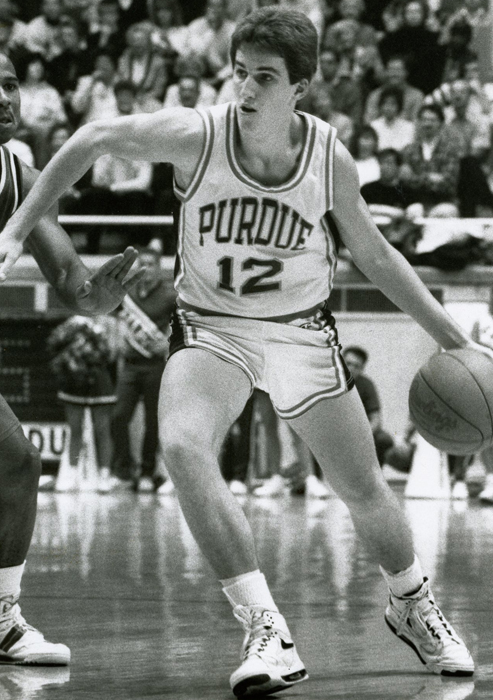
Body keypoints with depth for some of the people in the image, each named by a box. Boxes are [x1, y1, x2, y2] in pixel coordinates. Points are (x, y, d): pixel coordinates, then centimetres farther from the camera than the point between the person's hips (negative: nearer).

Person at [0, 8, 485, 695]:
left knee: (364, 490, 6)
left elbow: (376, 258, 1)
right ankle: (266, 630, -25)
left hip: (302, 331, 1)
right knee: (182, 447, -30)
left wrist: (457, 341, 1)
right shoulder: (198, 135, -21)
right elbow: (93, 139, -8)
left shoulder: (329, 158, -15)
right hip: (211, 328, -1)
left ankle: (412, 606, 39)